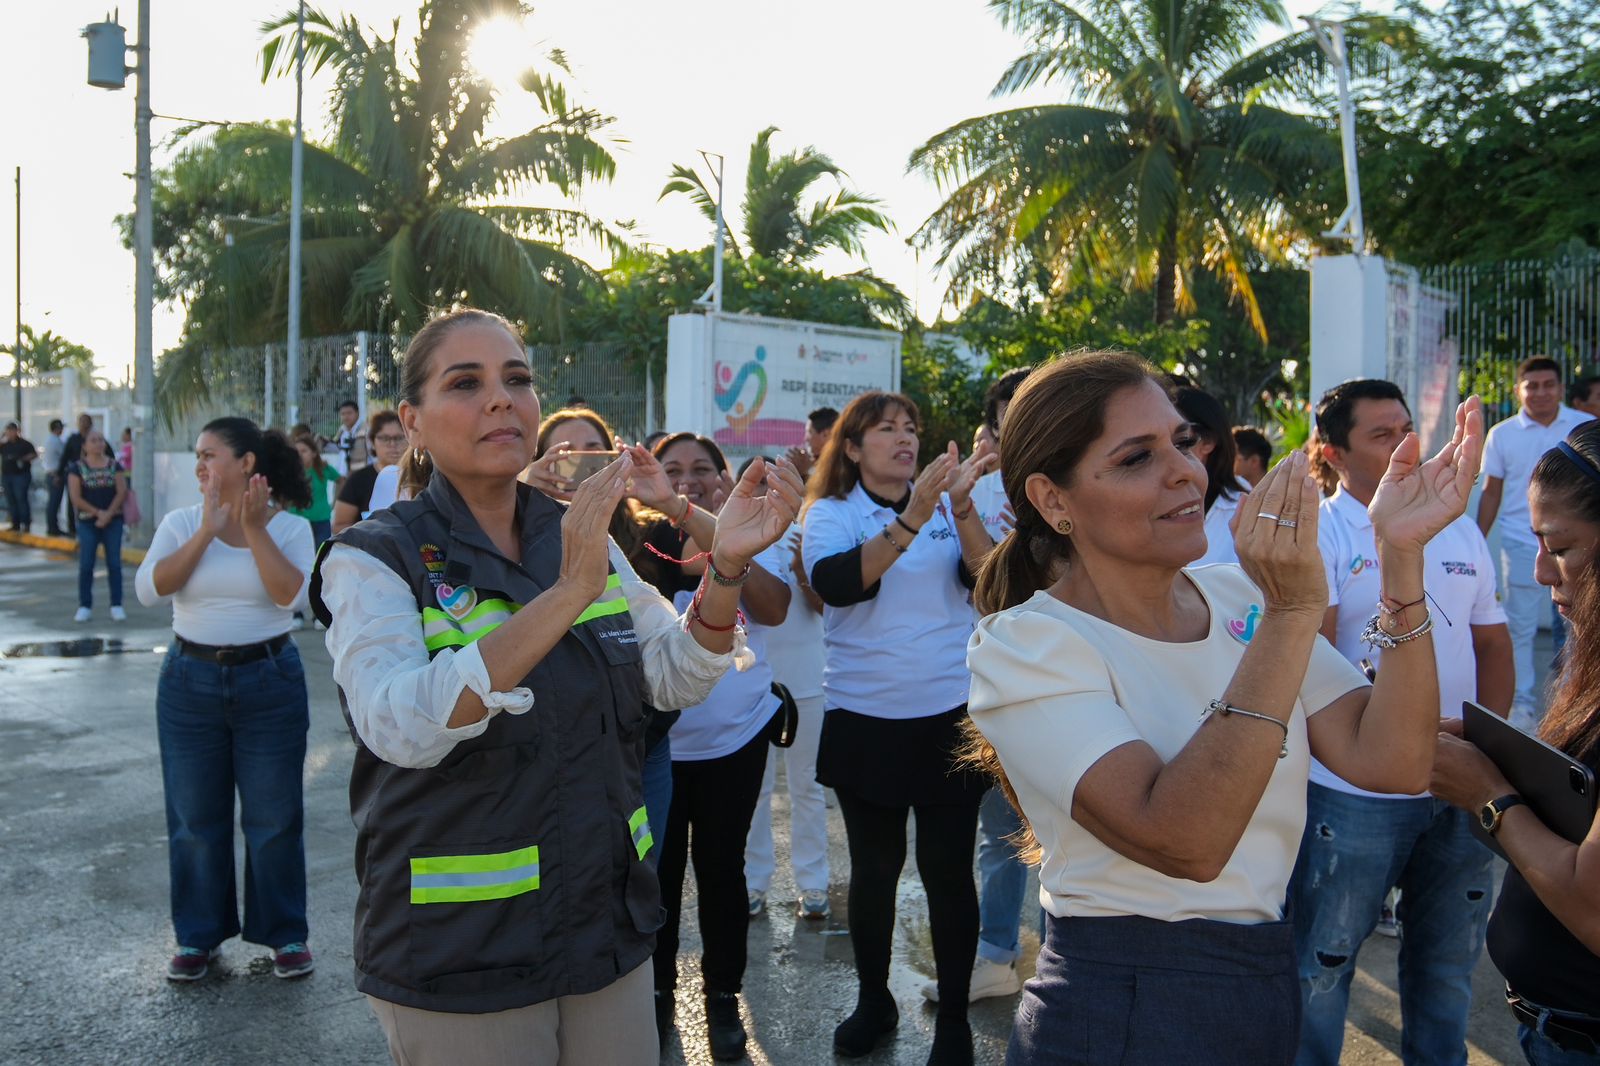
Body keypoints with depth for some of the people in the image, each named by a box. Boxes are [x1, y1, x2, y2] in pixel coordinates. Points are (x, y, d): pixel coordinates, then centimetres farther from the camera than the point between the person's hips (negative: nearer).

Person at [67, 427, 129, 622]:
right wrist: (98, 512, -11)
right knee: (86, 565, 1)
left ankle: (117, 606, 4)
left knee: (114, 564, 0)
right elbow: (75, 497, -4)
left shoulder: (114, 466, 6)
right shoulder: (78, 468, 2)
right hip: (87, 522, -1)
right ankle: (85, 606, 8)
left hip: (113, 521, 1)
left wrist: (108, 514, -12)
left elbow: (122, 492, -2)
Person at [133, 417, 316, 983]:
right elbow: (149, 588, -13)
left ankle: (285, 933, 21)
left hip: (269, 681, -2)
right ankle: (199, 935, 27)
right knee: (194, 817, 11)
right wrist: (208, 531, -17)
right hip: (190, 681, 2)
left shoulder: (290, 528, -3)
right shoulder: (181, 523, 2)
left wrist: (254, 529, -19)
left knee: (274, 817, 5)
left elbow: (293, 595, -19)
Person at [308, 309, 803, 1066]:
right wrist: (567, 594, -37)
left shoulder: (577, 540, 3)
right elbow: (402, 727, -29)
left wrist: (726, 565, -17)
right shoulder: (374, 559, -13)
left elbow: (678, 677, 1)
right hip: (459, 952, -5)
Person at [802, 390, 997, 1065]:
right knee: (873, 868, 12)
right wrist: (913, 518, -31)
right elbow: (834, 583, -22)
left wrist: (961, 507, -25)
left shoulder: (948, 506, 4)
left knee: (948, 869, 4)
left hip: (951, 714, 1)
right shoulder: (830, 514, -2)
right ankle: (873, 1002, 31)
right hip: (864, 719, 0)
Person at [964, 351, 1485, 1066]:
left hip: (1270, 989, 6)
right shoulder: (1021, 644, -17)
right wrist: (1291, 614, -29)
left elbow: (1390, 764, -10)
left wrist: (1401, 556, -17)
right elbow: (1183, 843, -29)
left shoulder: (1242, 599, -1)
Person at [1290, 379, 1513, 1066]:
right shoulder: (1318, 534, -9)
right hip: (1355, 792, -5)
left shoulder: (1460, 531, 9)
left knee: (1448, 960, 20)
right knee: (1323, 964, 7)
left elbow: (1492, 642, 15)